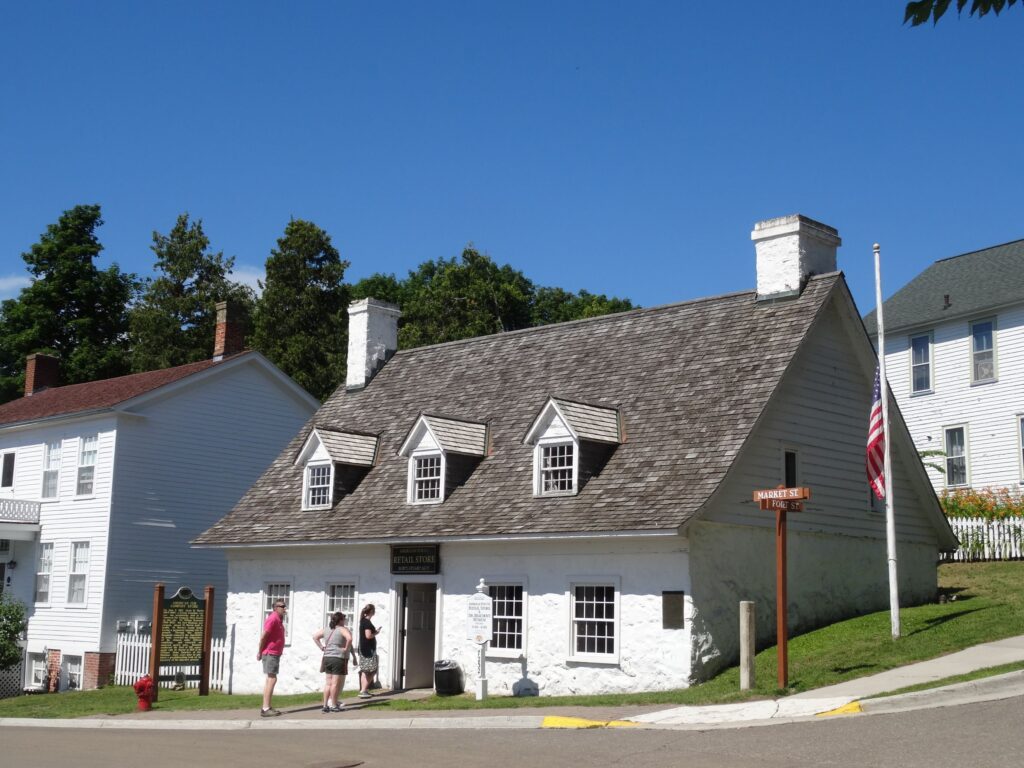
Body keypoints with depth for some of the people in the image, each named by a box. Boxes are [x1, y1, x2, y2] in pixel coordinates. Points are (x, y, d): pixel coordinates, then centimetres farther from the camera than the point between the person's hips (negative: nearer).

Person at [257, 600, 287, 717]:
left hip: (274, 654, 10)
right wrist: (260, 652, -13)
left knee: (270, 680, 11)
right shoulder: (273, 619, -16)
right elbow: (263, 636, -19)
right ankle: (265, 709, -13)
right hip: (270, 653, -10)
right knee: (272, 679, -11)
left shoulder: (278, 619, 15)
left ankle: (266, 707, 15)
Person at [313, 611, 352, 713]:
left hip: (327, 658, 7)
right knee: (335, 683, 0)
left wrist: (321, 647, 13)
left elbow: (315, 636, 17)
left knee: (328, 682, 13)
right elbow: (349, 638, -27)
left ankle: (325, 705, 14)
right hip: (339, 658, -7)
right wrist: (346, 648, -14)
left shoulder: (326, 629, 11)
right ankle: (334, 705, 5)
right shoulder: (342, 629, -10)